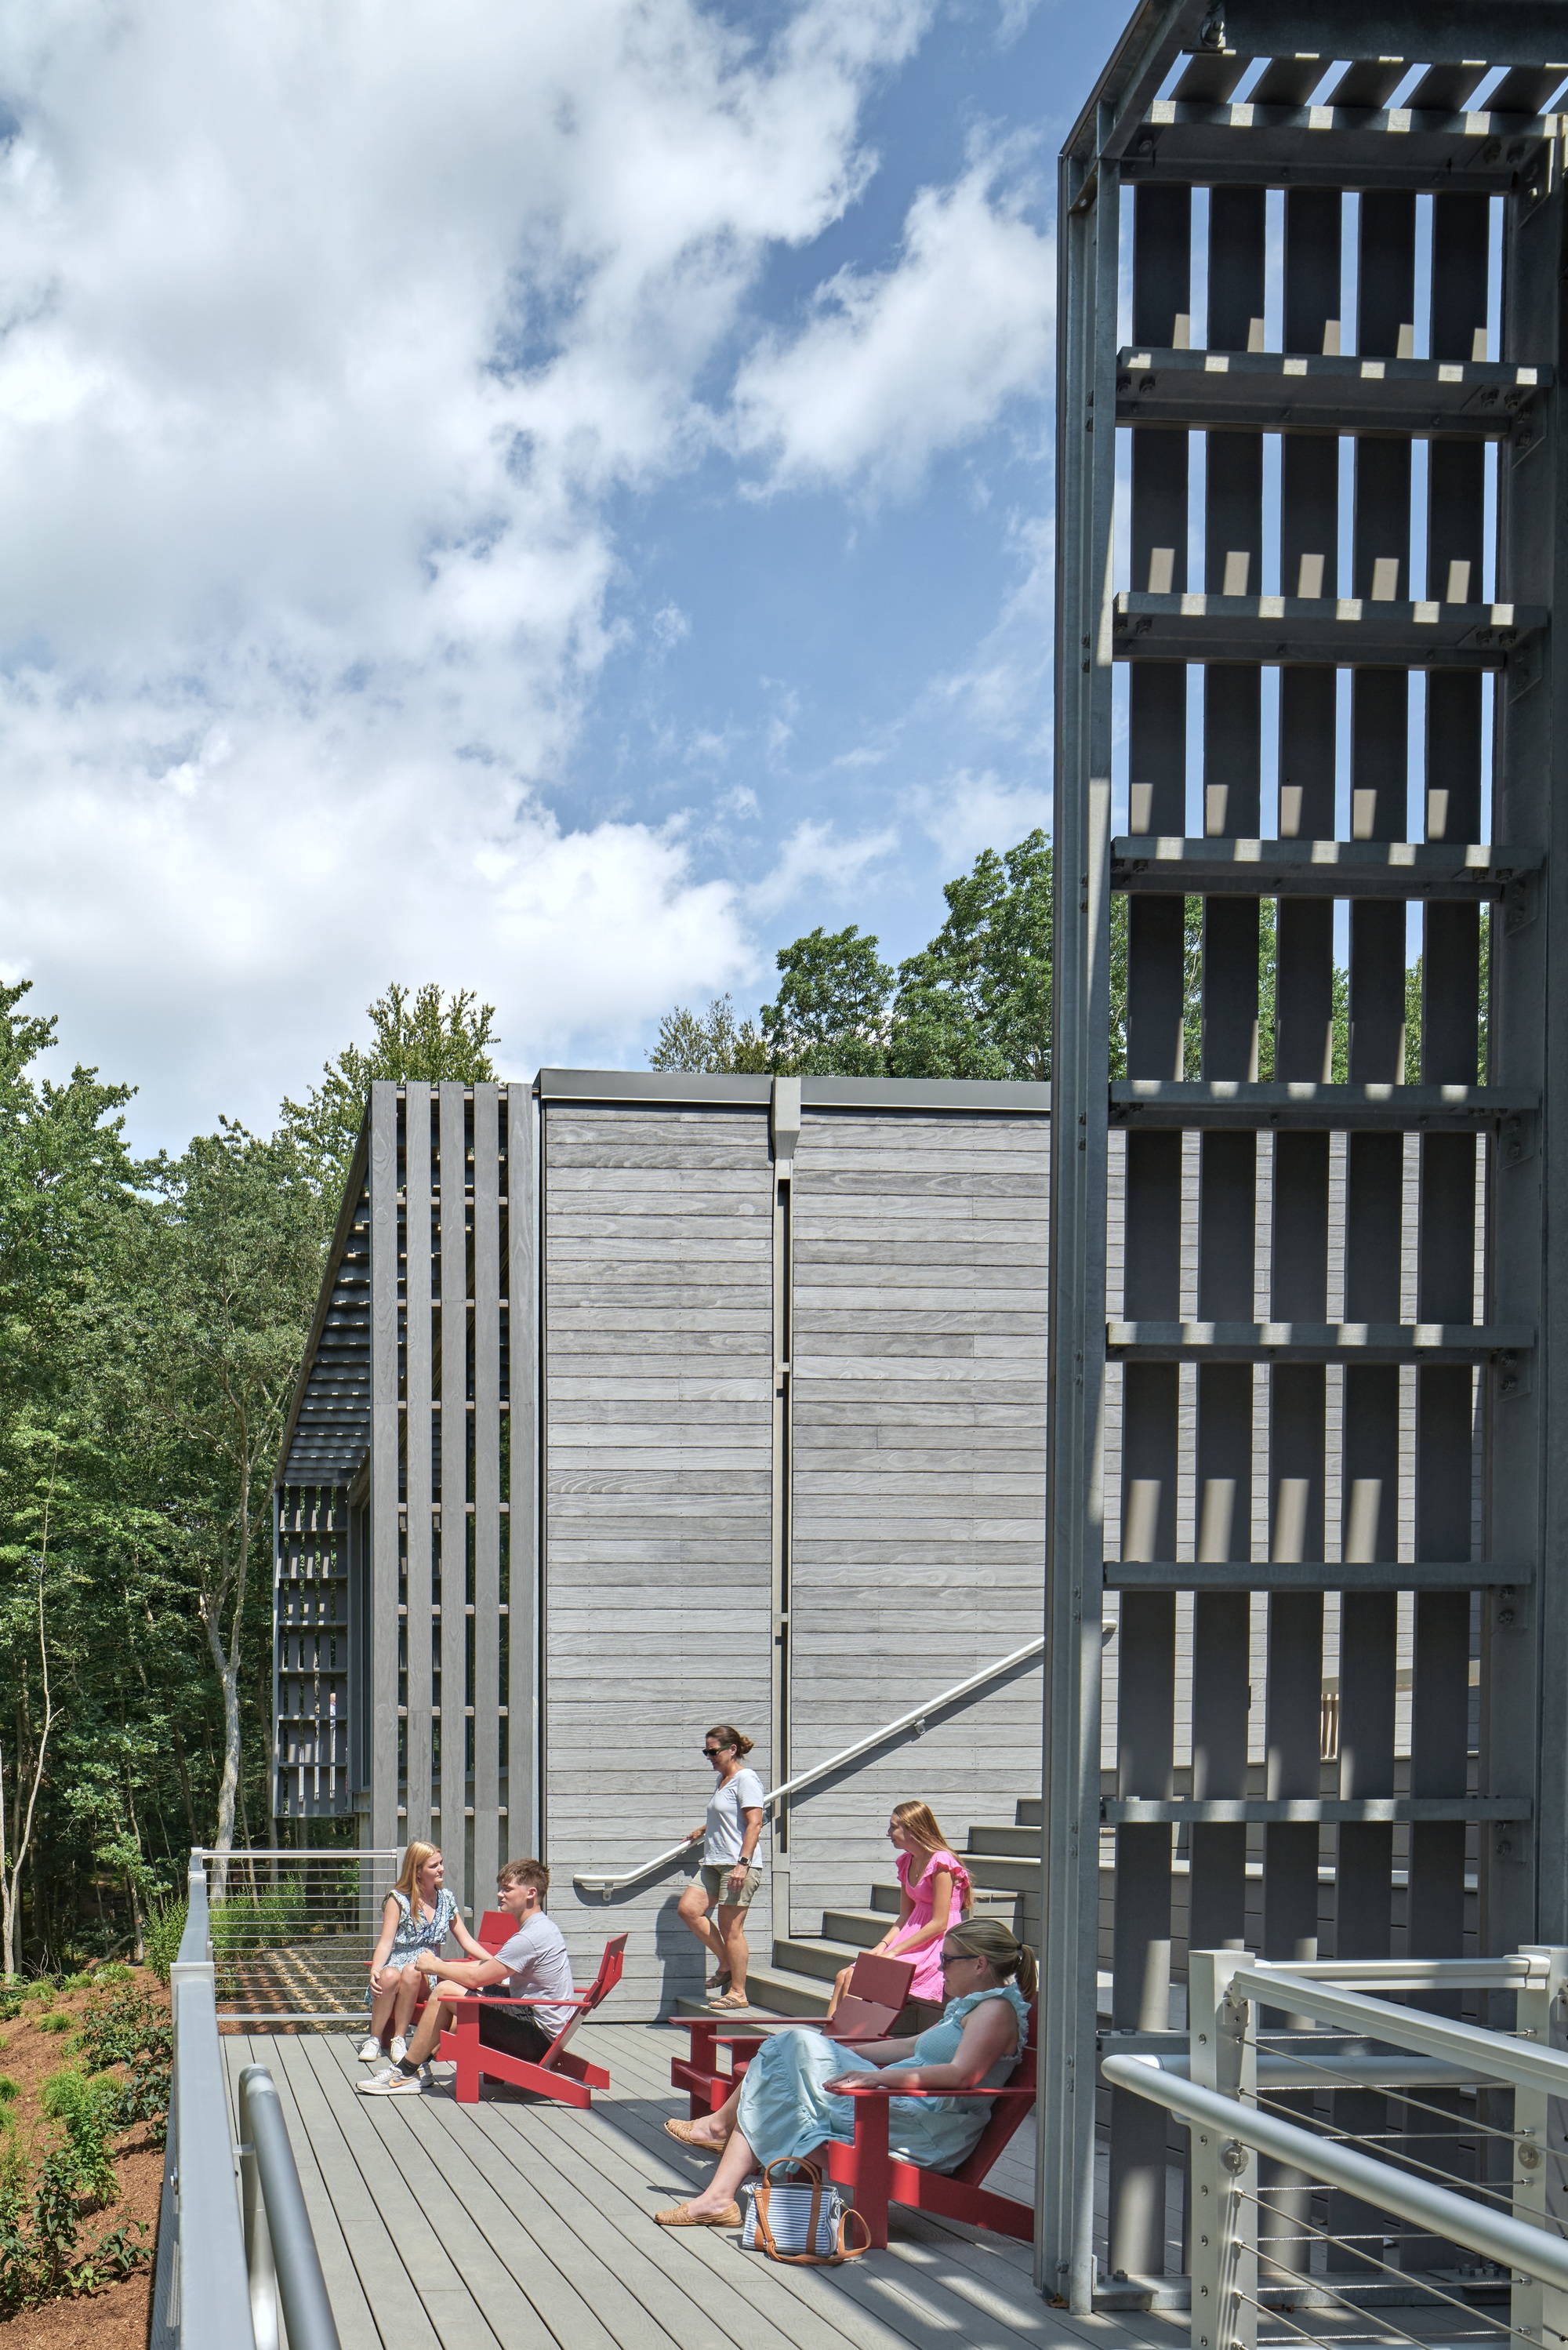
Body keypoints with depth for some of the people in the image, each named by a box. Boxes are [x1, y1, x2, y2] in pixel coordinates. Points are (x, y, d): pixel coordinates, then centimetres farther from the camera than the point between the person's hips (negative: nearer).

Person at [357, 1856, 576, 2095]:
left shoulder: (530, 1937, -20)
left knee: (445, 1992, -12)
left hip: (537, 2037, -11)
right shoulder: (543, 1927, 13)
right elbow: (490, 1965, 19)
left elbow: (476, 1977, -18)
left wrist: (436, 1967, -1)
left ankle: (406, 2073, 0)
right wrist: (443, 1966, 11)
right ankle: (421, 2062, 18)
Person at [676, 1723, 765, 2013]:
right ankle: (726, 1965, 11)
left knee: (731, 1928, -6)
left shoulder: (746, 1779, -9)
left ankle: (737, 1993, 2)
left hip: (738, 1865, -9)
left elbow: (754, 1823, -17)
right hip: (715, 1864, 9)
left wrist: (743, 1863, -23)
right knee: (688, 1909, -2)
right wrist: (703, 1831, 38)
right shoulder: (723, 1780, 20)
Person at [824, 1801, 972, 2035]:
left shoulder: (940, 1863, -13)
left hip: (938, 1944, -9)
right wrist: (883, 1945, -3)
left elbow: (939, 1923, -17)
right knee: (844, 1976, -9)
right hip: (911, 1940, 9)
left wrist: (894, 1951, -18)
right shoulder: (907, 1862, 14)